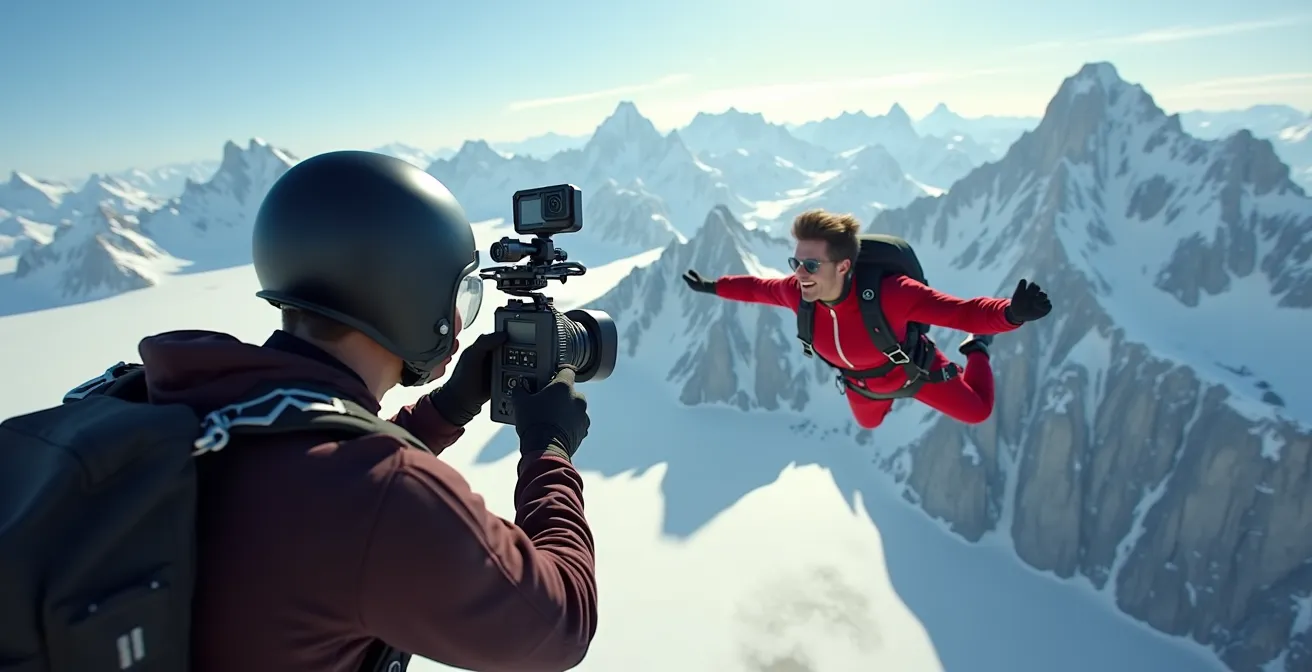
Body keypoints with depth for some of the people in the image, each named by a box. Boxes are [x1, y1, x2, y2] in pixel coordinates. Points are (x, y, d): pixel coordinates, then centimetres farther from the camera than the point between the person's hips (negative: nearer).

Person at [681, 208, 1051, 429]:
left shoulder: (889, 294, -48)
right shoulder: (796, 292, -34)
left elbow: (962, 311, -50)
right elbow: (759, 287, -13)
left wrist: (1011, 313, -70)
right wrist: (714, 286, -2)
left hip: (913, 369, -4)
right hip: (860, 382, 5)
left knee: (978, 411, 13)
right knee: (868, 423, 35)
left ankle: (977, 350, 39)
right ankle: (891, 396, 68)